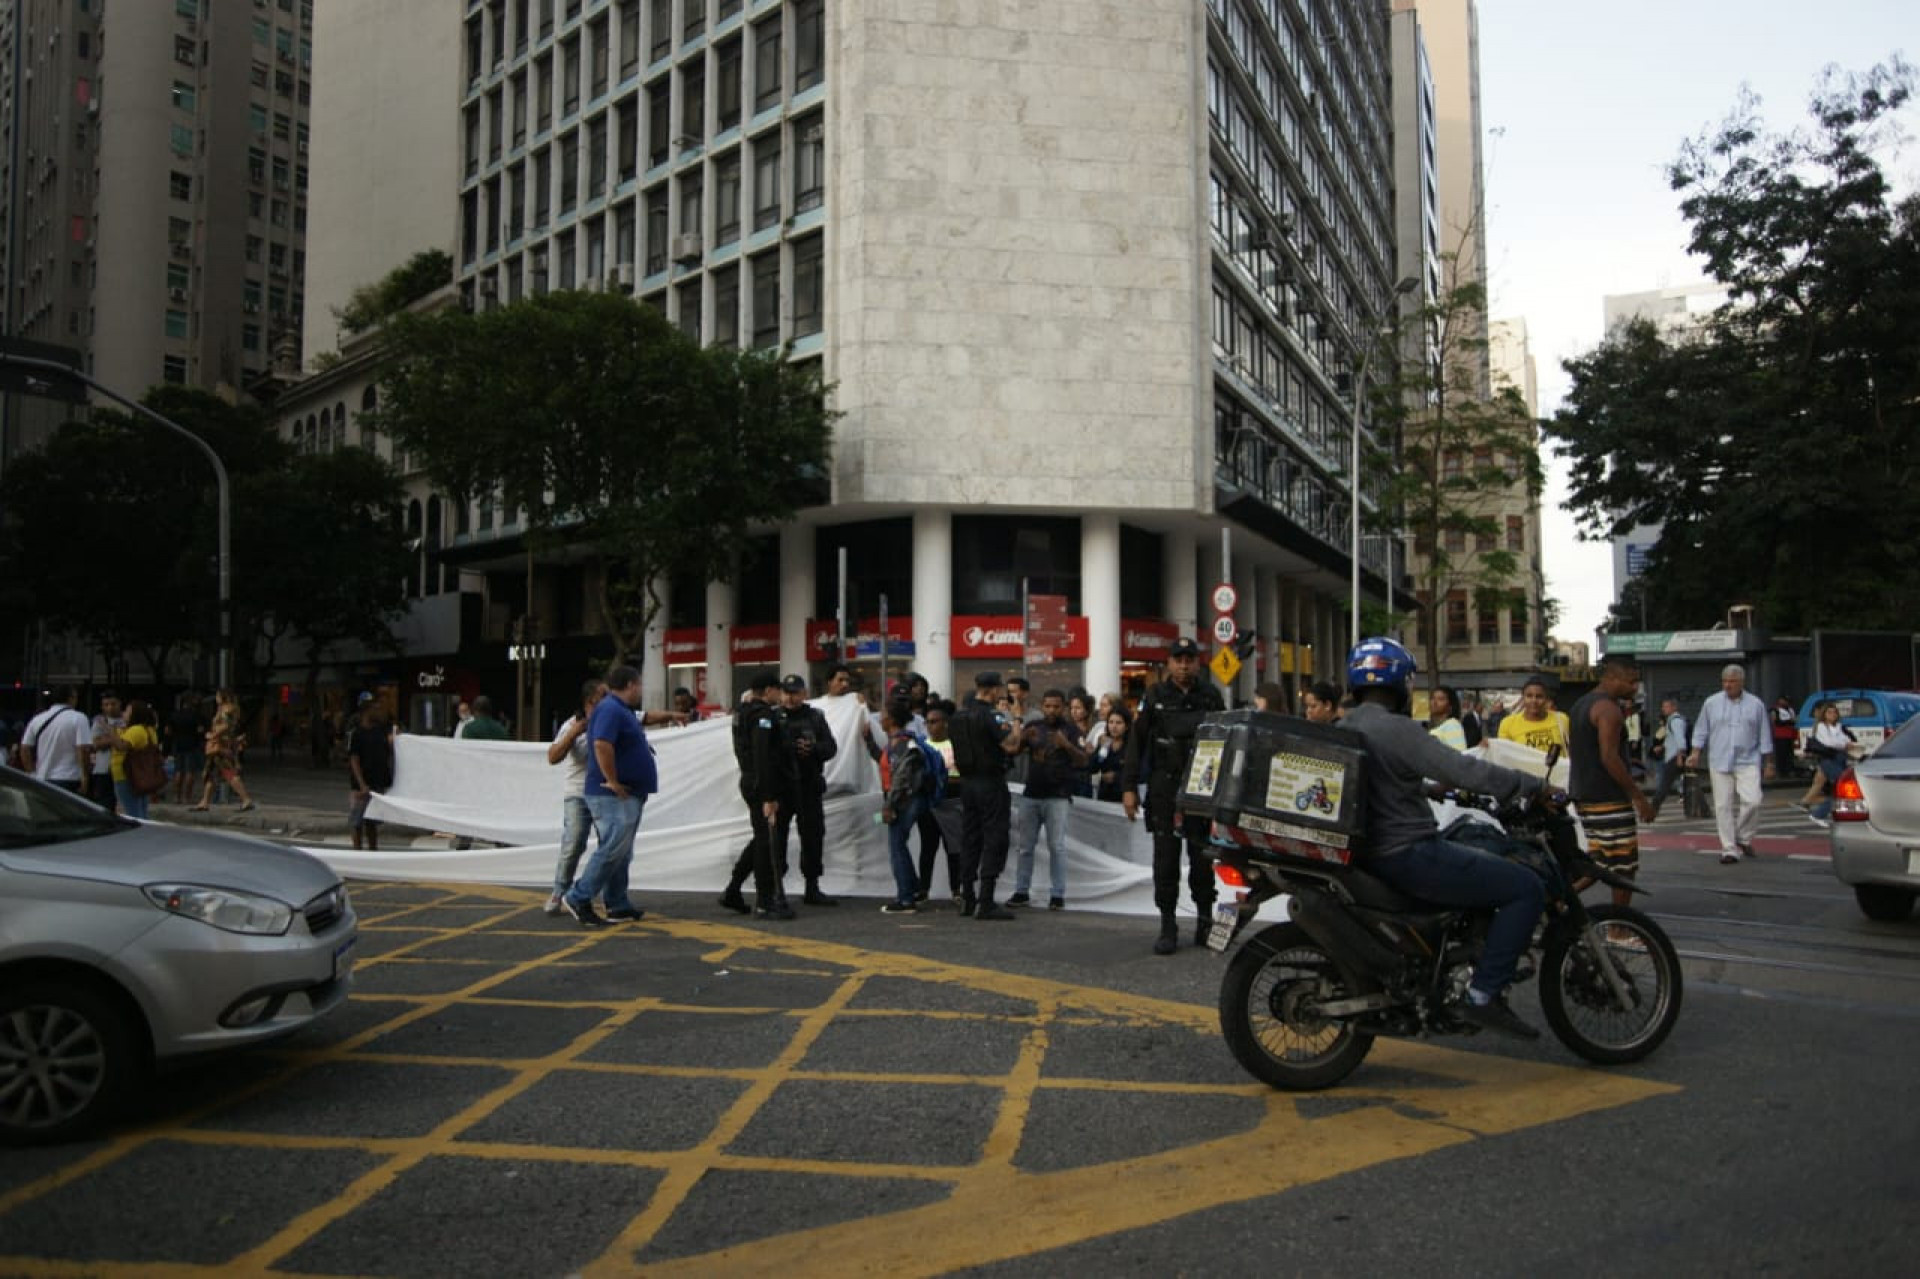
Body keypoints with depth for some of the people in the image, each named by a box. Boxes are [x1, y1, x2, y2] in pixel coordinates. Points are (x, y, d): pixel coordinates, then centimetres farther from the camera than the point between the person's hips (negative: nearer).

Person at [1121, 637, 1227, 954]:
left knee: (1202, 858, 7)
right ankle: (1168, 926, 6)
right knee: (1166, 858, 1)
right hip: (1164, 788, -1)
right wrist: (1129, 787, -4)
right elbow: (1136, 741, 2)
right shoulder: (1155, 696, 3)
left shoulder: (1211, 696, 7)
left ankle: (1205, 918, 18)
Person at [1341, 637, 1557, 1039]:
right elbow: (1464, 770, -22)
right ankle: (1484, 994, -8)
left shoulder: (1342, 730, 10)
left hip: (1367, 853, 10)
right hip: (1408, 855, -10)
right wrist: (1537, 786, -13)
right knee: (1527, 888, -7)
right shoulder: (1397, 729, -17)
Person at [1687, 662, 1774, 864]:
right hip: (1719, 764, 0)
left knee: (1752, 801, -15)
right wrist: (1696, 753, -1)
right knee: (1723, 806, -1)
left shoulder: (1755, 704, 6)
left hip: (1748, 762, 0)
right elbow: (1701, 731, 10)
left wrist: (1768, 763, 8)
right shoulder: (1712, 703, 6)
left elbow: (1764, 736, 10)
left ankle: (1743, 838, 9)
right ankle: (1729, 849, 6)